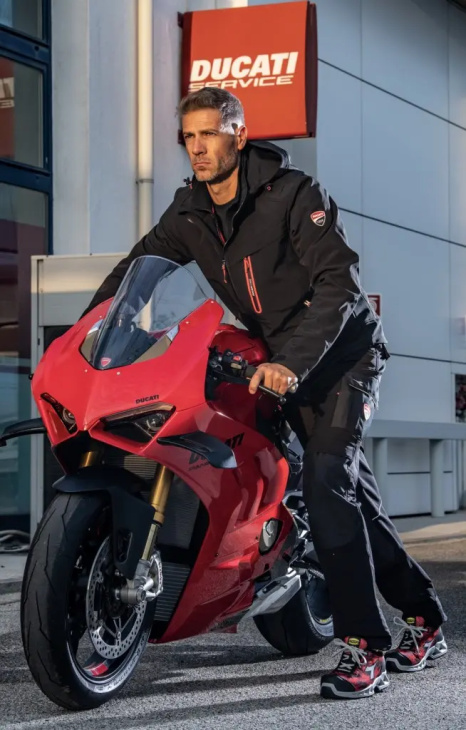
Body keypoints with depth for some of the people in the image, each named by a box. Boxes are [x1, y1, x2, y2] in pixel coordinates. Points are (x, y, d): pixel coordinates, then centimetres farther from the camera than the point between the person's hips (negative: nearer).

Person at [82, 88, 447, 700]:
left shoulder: (293, 193, -17)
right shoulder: (189, 213, 3)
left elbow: (339, 282, -22)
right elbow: (138, 266, 9)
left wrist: (292, 363, -33)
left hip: (342, 351, -6)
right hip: (278, 359, 6)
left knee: (327, 480, -21)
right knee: (353, 493, 9)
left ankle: (366, 647, -20)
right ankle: (423, 617, 21)